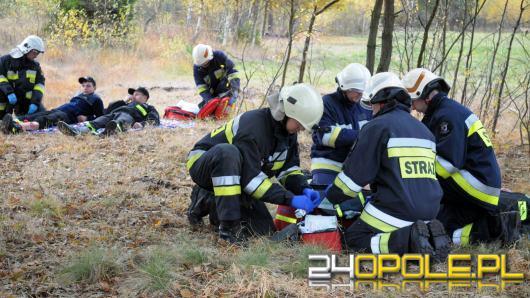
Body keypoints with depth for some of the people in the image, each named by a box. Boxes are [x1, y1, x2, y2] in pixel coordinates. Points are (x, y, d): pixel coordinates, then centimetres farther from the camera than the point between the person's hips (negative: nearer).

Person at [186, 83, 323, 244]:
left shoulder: (288, 130, -6)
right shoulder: (254, 127, -32)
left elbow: (289, 169, 2)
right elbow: (251, 179, -34)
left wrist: (304, 189, -18)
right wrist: (291, 199, -35)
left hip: (235, 177, 8)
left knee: (264, 228, -5)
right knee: (228, 152, -42)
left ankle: (208, 201, 13)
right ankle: (229, 225, -34)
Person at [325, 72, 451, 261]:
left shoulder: (377, 127, -6)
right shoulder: (424, 130, 18)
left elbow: (354, 174, -7)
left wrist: (329, 198, 9)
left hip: (396, 210, -7)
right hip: (429, 212, 7)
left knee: (354, 239, 4)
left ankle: (410, 240, -18)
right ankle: (430, 236, -2)